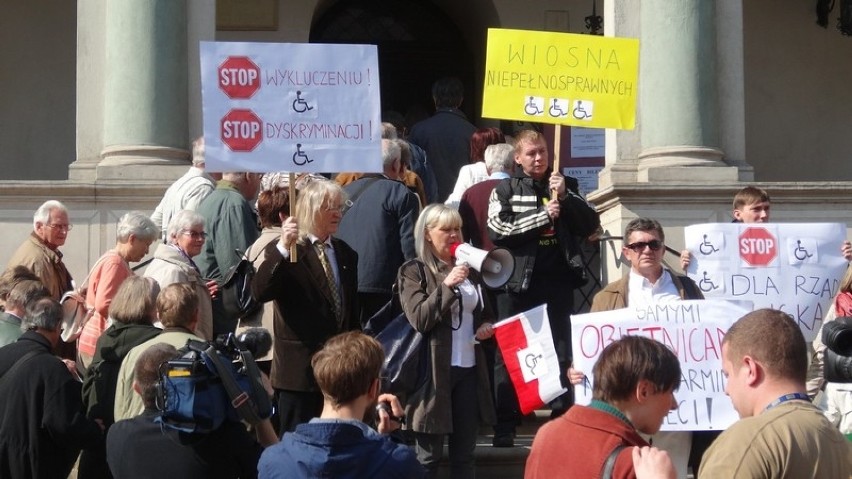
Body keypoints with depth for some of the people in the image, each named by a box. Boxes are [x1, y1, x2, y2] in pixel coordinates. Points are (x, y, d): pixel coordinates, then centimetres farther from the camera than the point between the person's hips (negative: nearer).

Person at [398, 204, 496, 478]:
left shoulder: (470, 269, 15)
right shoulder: (413, 271, -3)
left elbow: (484, 313, 28)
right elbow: (419, 320, -14)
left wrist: (487, 325, 6)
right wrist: (446, 285, -22)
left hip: (470, 368, 5)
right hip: (434, 370, -5)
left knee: (464, 455, 9)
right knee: (429, 457, 1)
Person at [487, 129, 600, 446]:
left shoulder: (564, 186, 13)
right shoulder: (505, 190, 6)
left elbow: (591, 226, 5)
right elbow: (497, 229, -9)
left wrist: (565, 196, -8)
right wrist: (543, 216, -11)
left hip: (557, 281, 2)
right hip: (518, 282, -2)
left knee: (562, 351, 5)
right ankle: (504, 427, 5)